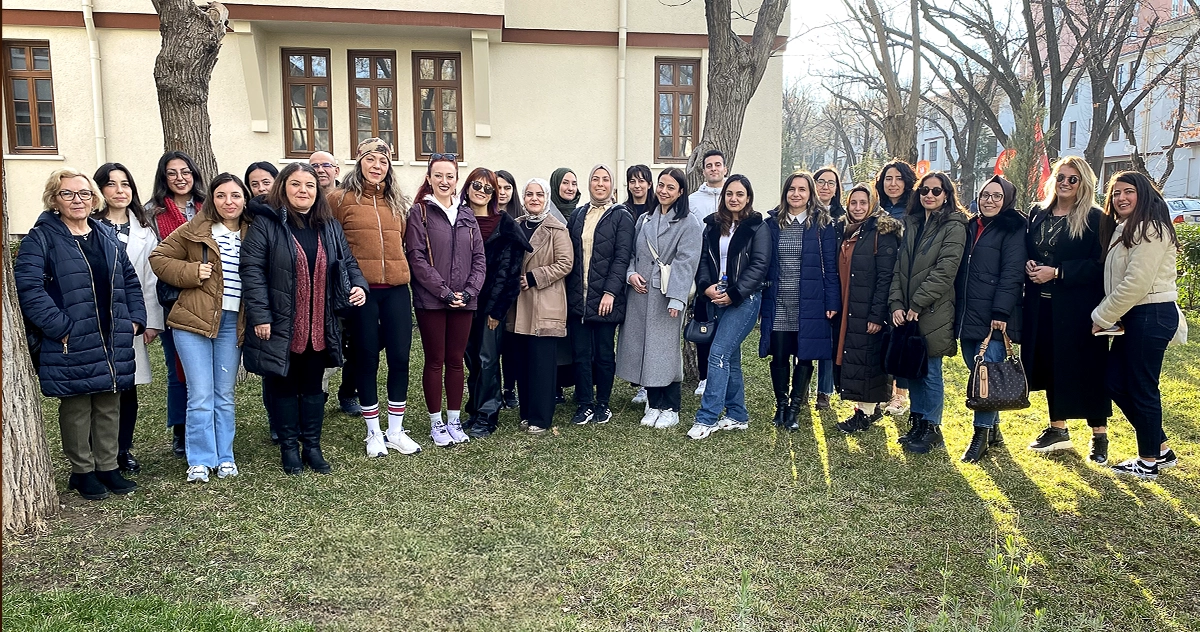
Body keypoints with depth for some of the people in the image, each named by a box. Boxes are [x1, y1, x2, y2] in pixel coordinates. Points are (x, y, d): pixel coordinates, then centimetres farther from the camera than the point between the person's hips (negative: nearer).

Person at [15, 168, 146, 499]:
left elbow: (130, 280, 17)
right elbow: (27, 286, -16)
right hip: (71, 345, -5)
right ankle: (82, 471, 19)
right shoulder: (41, 238, -5)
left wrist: (135, 319, 5)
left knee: (109, 406, 12)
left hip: (113, 342, 5)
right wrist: (60, 327, -20)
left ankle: (108, 467, 23)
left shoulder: (107, 236, 13)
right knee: (76, 409, 6)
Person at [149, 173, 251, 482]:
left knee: (225, 395, 11)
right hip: (195, 320, -3)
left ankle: (224, 456, 21)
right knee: (200, 395, -1)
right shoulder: (195, 230, -1)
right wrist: (191, 272, -12)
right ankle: (200, 461, 9)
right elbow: (159, 257, 3)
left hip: (233, 323, 3)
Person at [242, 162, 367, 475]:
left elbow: (348, 262, 17)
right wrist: (260, 316, -17)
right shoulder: (266, 223, -7)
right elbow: (252, 270, -12)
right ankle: (288, 447, 21)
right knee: (284, 386, 9)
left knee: (313, 387, 13)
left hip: (319, 326, 4)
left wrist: (359, 285, -5)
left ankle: (312, 445, 24)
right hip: (281, 326, -4)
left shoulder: (329, 226, 10)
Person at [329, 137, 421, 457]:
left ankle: (395, 431, 19)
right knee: (366, 359, 5)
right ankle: (374, 433, 19)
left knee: (400, 357, 5)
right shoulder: (340, 199, -1)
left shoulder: (397, 202, 13)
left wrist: (400, 270, 13)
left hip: (396, 290, 4)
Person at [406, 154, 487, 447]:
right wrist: (444, 291, -15)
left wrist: (470, 291, -6)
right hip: (430, 300, -3)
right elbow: (417, 258, -9)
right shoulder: (419, 212, -1)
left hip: (464, 300, 4)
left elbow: (479, 257, 8)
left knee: (456, 360, 9)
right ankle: (436, 423, 14)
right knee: (435, 361, 4)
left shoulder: (466, 214, 11)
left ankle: (454, 420, 19)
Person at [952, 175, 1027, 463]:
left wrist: (1001, 313, -19)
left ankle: (982, 434, -4)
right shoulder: (971, 226, 17)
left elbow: (1012, 274, -11)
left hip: (994, 318, -7)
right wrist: (956, 312, 13)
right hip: (967, 315, 7)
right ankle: (992, 426, 21)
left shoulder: (1013, 229, -3)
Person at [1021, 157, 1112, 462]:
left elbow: (1099, 264, -13)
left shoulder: (1094, 218, -7)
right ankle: (1058, 429, 26)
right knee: (1050, 365, 12)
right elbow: (1027, 251, 18)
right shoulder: (1039, 213, 10)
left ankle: (1099, 436, 14)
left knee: (1086, 368, 1)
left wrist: (1056, 272, -18)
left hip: (1078, 307, -5)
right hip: (1041, 305, 5)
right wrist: (1029, 264, -4)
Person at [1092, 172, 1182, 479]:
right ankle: (1162, 449, 23)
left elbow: (1136, 283, -19)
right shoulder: (1124, 229, 18)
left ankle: (1149, 462, 12)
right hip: (1133, 316, 10)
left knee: (1142, 388, -1)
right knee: (1116, 382, 11)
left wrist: (1102, 317, -12)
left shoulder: (1150, 229, -13)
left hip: (1151, 316, -10)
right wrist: (1106, 314, 5)